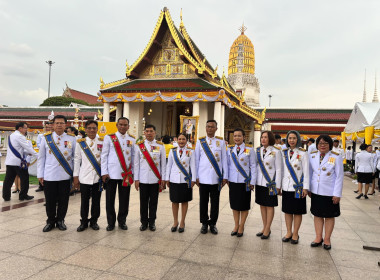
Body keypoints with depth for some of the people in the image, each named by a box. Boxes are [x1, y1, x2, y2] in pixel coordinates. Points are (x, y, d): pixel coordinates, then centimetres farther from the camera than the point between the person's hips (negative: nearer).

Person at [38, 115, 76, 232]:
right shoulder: (46, 138, 4)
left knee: (63, 200, 8)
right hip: (49, 176, 1)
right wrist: (40, 175, 4)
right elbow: (41, 158, 7)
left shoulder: (72, 139, 2)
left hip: (65, 176, 0)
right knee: (50, 200, 9)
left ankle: (60, 220, 27)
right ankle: (50, 221, 27)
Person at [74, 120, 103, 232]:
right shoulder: (80, 143, 6)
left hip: (98, 176, 0)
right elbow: (77, 160, 7)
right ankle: (84, 222, 22)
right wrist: (75, 176, 4)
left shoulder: (102, 142, 3)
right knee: (84, 201, 7)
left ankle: (94, 221, 23)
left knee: (96, 200, 8)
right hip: (84, 177, 0)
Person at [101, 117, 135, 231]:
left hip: (126, 174, 2)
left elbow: (134, 157, 11)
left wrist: (133, 173, 7)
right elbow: (104, 155, 1)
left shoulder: (132, 140, 8)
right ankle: (111, 222, 20)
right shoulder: (109, 138, 3)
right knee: (110, 199, 5)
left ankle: (122, 221, 23)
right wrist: (104, 172, -4)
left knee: (124, 200, 7)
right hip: (111, 174, -1)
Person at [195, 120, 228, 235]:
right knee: (203, 201, 8)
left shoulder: (221, 141, 3)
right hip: (203, 177, 0)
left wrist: (225, 176, 1)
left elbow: (224, 160, 4)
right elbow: (196, 159, 6)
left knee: (215, 202, 8)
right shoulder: (200, 141, 4)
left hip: (216, 177, 0)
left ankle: (213, 223, 23)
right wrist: (196, 176, 3)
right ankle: (204, 223, 23)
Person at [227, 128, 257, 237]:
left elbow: (253, 166, -3)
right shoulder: (230, 149, 4)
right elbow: (228, 164, 9)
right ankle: (236, 225, 26)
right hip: (233, 181, 3)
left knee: (244, 205, 8)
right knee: (234, 204, 11)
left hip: (244, 181, -3)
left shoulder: (249, 149, -4)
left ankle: (241, 226, 23)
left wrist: (252, 182, -6)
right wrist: (227, 178, 6)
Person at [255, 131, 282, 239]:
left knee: (270, 206, 4)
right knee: (262, 205, 12)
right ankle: (264, 228, 24)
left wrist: (278, 186, -10)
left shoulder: (276, 152, -8)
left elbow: (279, 169, -7)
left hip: (270, 183, -5)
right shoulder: (258, 151, 7)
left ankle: (267, 230, 14)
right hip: (260, 182, 5)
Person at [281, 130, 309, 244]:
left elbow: (306, 171, -6)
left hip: (298, 187, -4)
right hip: (286, 186, 4)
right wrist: (279, 185, 9)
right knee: (287, 210, 10)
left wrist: (305, 187, -10)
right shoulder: (284, 152, 7)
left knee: (297, 211, 5)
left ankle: (295, 234, 18)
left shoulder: (303, 153, -5)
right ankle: (288, 232, 23)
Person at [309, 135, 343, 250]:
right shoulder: (312, 156, 3)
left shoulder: (336, 157, -8)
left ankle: (327, 239, 23)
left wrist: (337, 194, -11)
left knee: (329, 215, 10)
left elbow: (339, 176, -8)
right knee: (317, 214, 11)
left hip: (330, 193, -3)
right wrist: (308, 189, 10)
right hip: (316, 192, 3)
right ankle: (318, 237, 24)